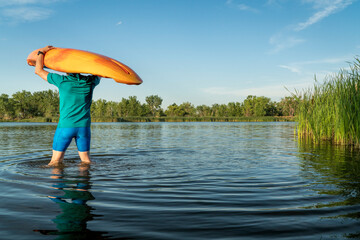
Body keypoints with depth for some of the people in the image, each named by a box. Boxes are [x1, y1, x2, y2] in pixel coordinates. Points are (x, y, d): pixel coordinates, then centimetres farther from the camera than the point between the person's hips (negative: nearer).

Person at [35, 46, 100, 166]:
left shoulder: (62, 80, -5)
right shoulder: (90, 81, 3)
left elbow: (38, 70, 7)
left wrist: (42, 52, 18)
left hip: (65, 125, -3)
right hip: (84, 125, 3)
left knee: (56, 160, 3)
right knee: (86, 160, 10)